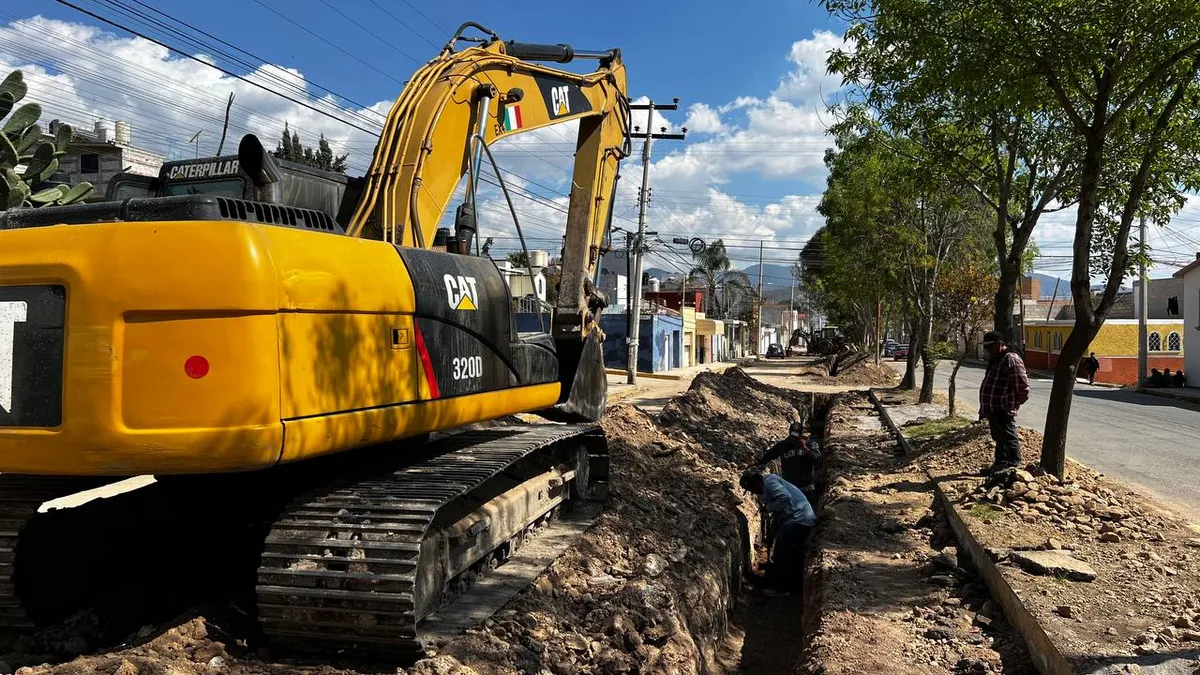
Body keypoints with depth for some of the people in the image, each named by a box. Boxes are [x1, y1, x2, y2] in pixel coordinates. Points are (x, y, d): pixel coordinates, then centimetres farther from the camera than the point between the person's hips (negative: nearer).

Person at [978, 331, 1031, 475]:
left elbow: (1023, 385, -21)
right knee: (999, 439, 20)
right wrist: (984, 409, 23)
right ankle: (999, 465, 30)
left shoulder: (1011, 360, -17)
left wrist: (1016, 402, -11)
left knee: (1009, 440, -6)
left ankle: (1013, 467, 0)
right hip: (994, 409, 11)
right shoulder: (995, 360, 17)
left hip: (1004, 410, -11)